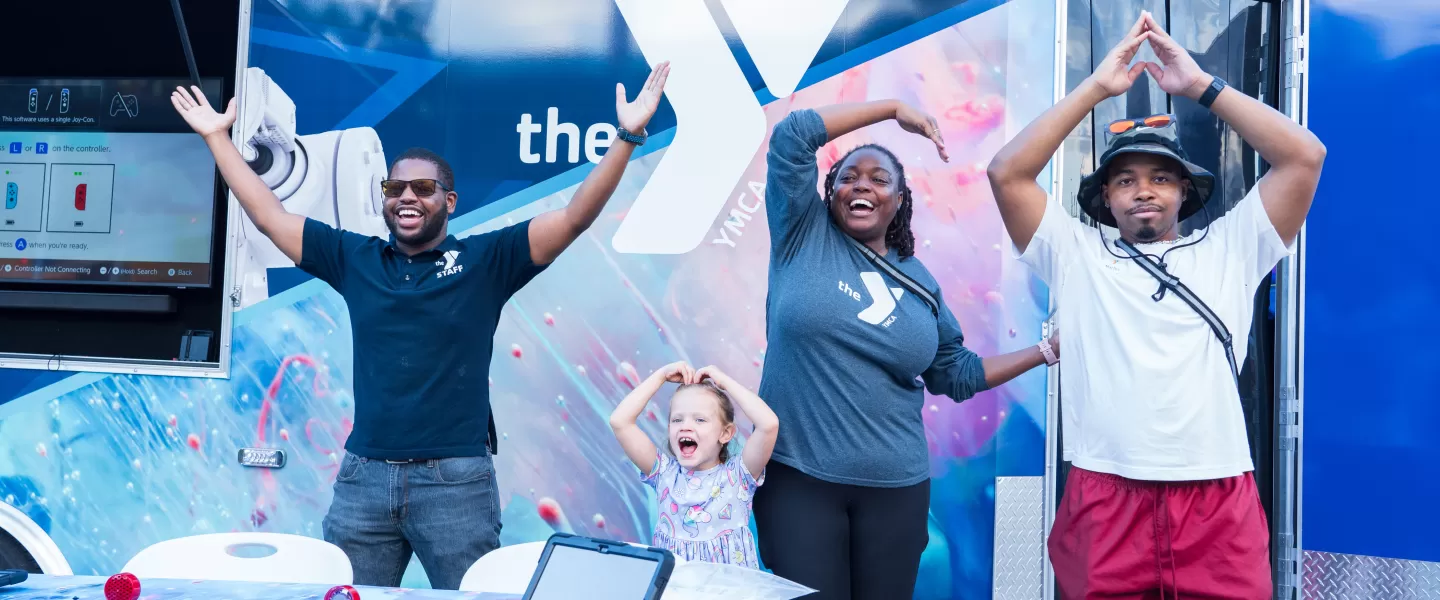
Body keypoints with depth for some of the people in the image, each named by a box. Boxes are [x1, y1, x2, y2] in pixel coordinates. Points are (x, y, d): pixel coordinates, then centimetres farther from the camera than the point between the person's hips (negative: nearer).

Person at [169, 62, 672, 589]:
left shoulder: (486, 260, 0)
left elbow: (575, 218, -8)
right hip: (363, 475, 4)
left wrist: (627, 137, -16)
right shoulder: (354, 259, 10)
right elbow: (268, 217, 16)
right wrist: (217, 136, 17)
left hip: (456, 480, -3)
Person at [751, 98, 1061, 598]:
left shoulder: (920, 284, 11)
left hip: (894, 486, 3)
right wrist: (893, 109, -2)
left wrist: (1048, 349, 15)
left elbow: (956, 375, 18)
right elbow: (793, 134, -7)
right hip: (797, 475, -3)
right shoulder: (804, 234, 2)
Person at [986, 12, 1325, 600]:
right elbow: (1007, 173, -1)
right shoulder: (1075, 255, 10)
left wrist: (1201, 84, 3)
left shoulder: (1228, 251, 12)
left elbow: (1304, 156, 3)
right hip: (1106, 503, 0)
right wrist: (1096, 87, 0)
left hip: (1219, 507, 1)